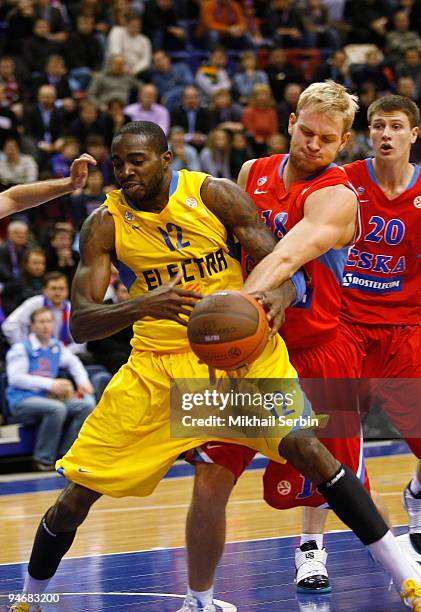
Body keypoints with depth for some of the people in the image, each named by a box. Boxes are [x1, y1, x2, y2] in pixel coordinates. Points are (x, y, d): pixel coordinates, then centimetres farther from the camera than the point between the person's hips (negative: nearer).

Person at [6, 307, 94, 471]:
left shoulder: (57, 347, 15)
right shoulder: (21, 348, -3)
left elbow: (73, 362, 32)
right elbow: (15, 378, -13)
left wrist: (83, 382, 11)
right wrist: (50, 384, -18)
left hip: (48, 397, 6)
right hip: (22, 401, -6)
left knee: (86, 406, -16)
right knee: (57, 408, -35)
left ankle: (64, 455, -14)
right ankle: (43, 460, -25)